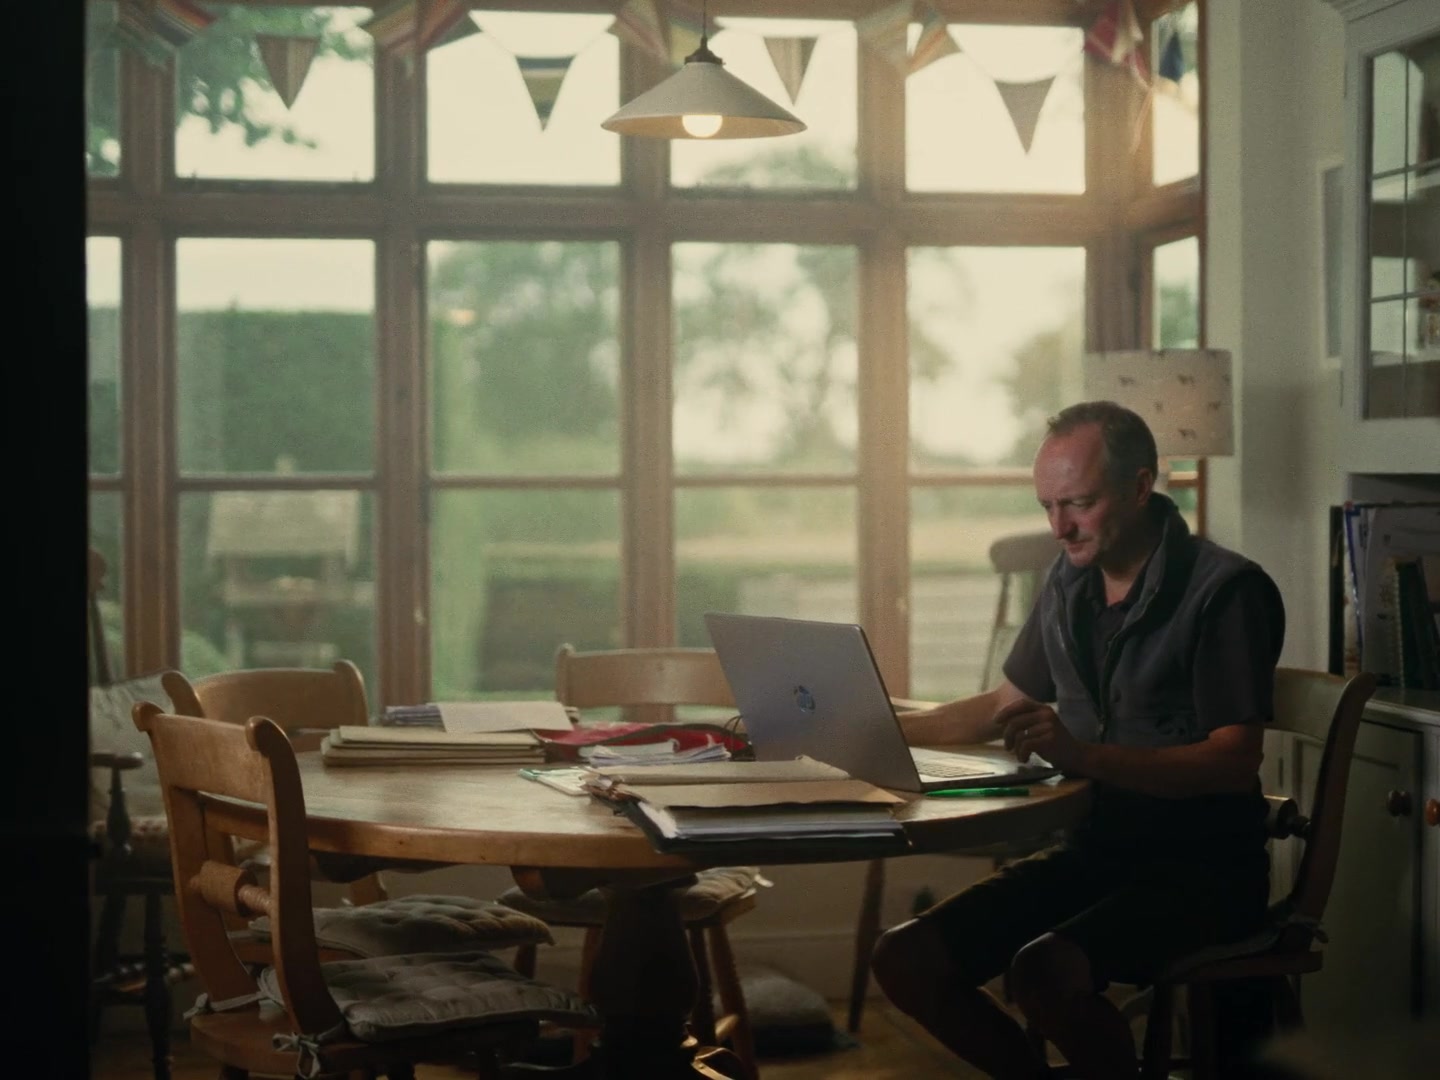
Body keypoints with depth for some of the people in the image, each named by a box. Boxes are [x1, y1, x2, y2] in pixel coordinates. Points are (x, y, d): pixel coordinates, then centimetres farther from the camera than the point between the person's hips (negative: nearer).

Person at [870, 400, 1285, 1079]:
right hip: (1095, 848, 7)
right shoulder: (1070, 583, 9)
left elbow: (1235, 762, -21)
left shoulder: (1226, 590, -12)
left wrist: (1083, 754, -33)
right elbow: (1005, 705, 24)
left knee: (1044, 971, -34)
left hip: (1202, 865, -7)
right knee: (904, 960, -11)